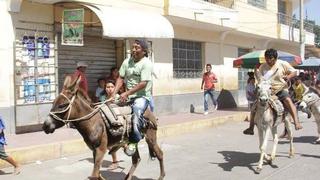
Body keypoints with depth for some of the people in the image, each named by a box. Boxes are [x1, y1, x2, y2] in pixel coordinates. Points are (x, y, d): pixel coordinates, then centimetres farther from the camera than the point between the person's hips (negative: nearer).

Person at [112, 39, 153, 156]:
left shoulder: (146, 63, -10)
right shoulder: (127, 62, 10)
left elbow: (143, 84, -19)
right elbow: (120, 78, 11)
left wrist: (127, 93, -24)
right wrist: (114, 93, -5)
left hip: (142, 96, -7)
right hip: (128, 96, 7)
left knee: (136, 111, -35)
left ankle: (133, 141, -24)